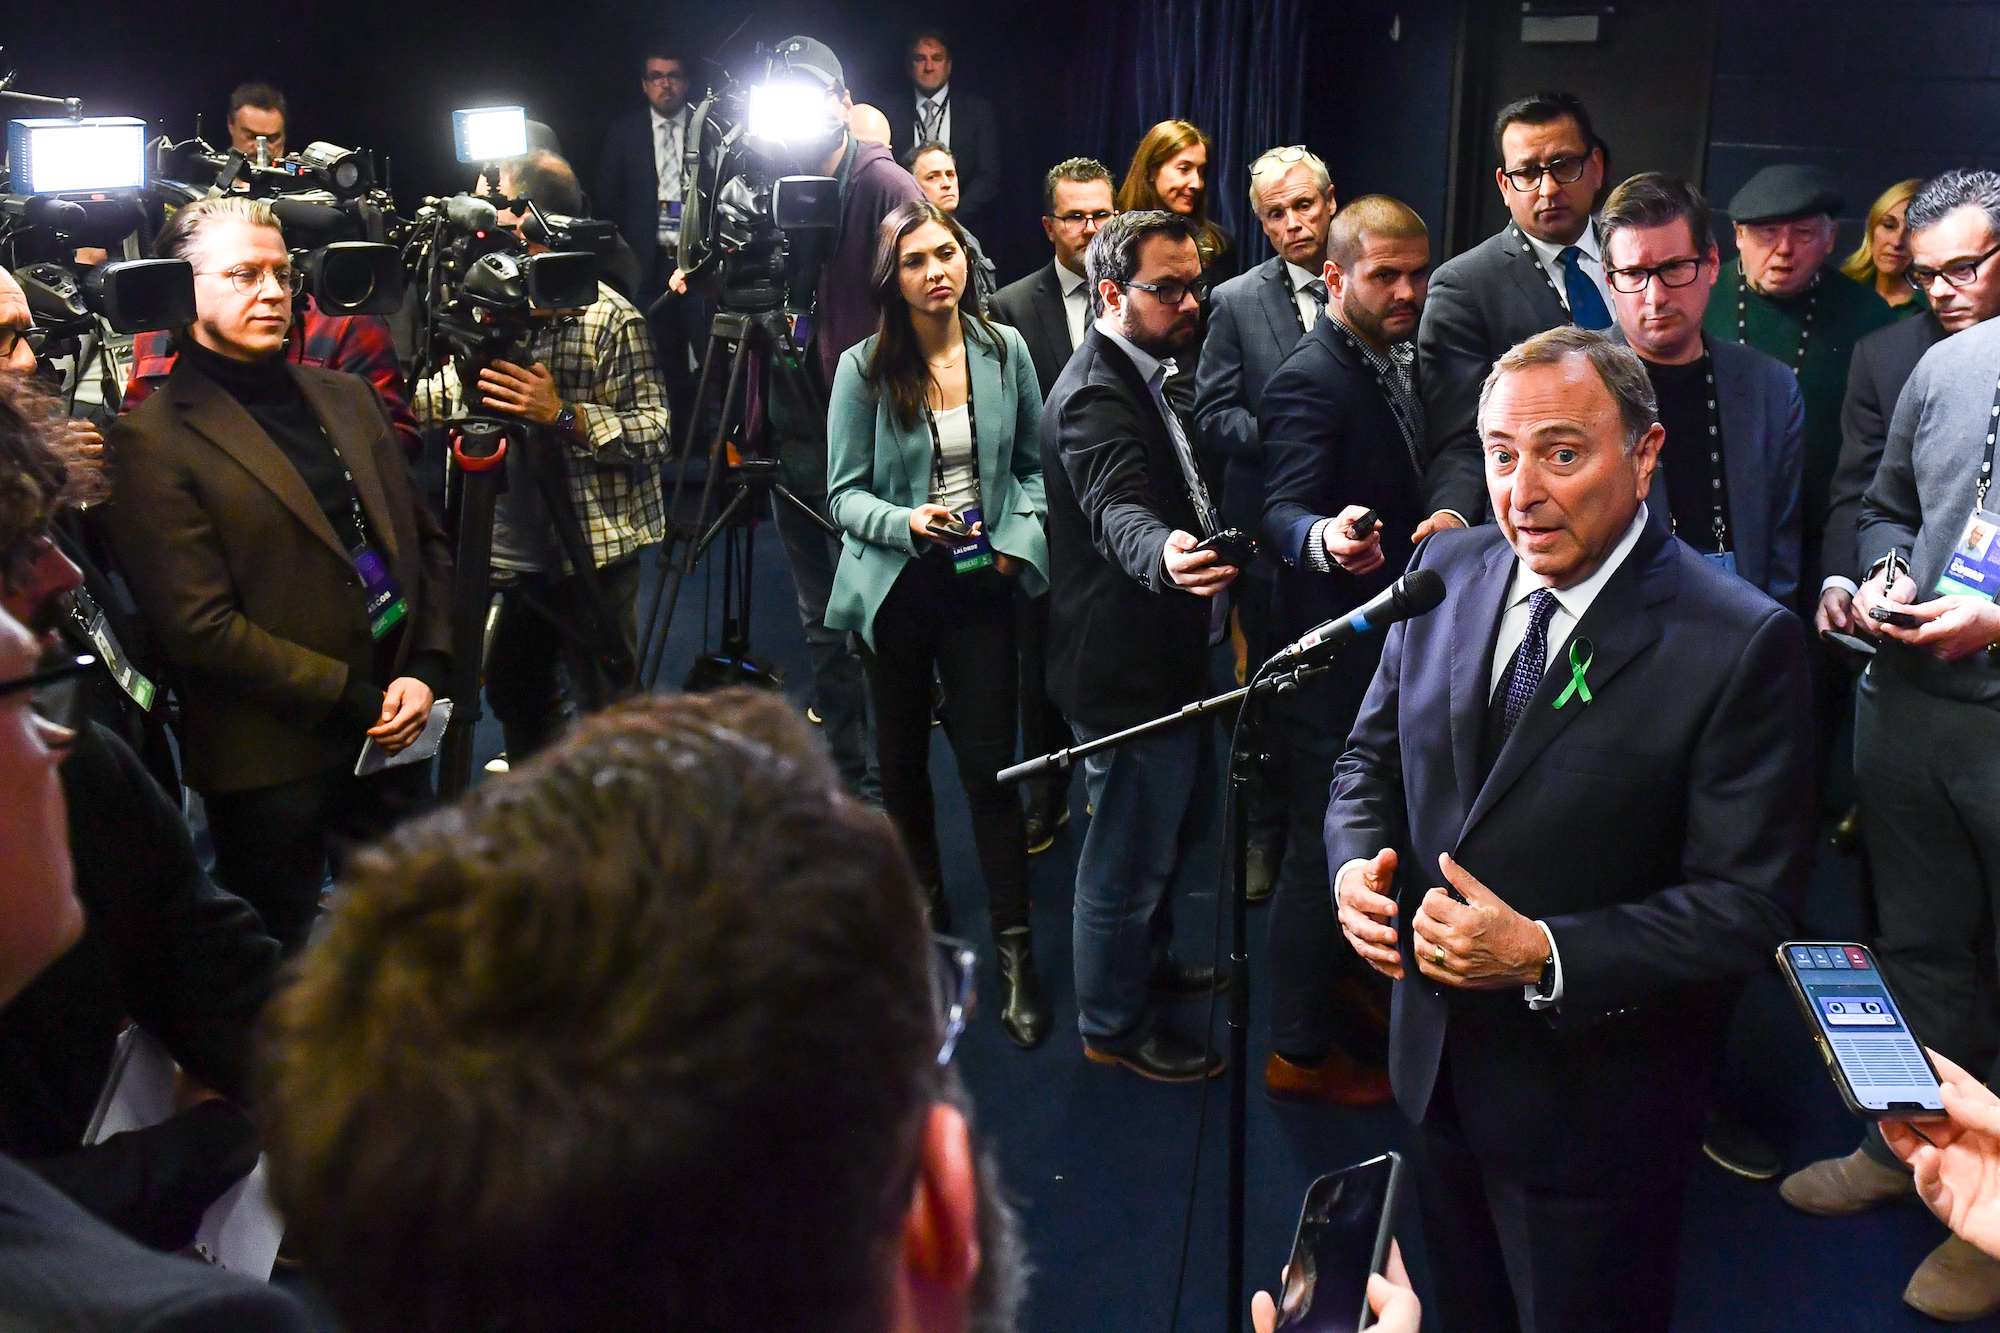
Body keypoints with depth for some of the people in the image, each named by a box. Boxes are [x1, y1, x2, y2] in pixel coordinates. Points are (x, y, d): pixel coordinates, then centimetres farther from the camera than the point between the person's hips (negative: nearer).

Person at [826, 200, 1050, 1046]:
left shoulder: (1004, 350, -1)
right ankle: (925, 913, 36)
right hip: (898, 586, 0)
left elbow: (1032, 465, 9)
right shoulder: (864, 368, -8)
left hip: (981, 585, 0)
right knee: (903, 759, 14)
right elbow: (844, 494, -5)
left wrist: (1017, 540, -7)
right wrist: (906, 522, -24)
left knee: (990, 765, -4)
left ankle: (1015, 954, 5)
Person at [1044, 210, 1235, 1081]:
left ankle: (1146, 962, 48)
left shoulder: (1144, 374, 9)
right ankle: (1112, 1024, 23)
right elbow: (1119, 512, -43)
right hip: (1126, 669, -11)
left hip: (1169, 656, 11)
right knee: (1129, 853, 4)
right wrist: (1165, 555, -62)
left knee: (1179, 820, 27)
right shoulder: (1095, 396, -25)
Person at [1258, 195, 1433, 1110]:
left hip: (1396, 647, 10)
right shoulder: (1310, 380, -21)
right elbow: (1282, 512, -35)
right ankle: (1300, 1050, 18)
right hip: (1334, 660, -10)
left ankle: (1349, 979, 45)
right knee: (1322, 849, 2)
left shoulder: (1398, 362, 8)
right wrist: (1324, 539, -54)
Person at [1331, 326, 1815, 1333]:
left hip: (1594, 1094, -5)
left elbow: (1748, 903, -20)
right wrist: (1355, 866, -13)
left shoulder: (1739, 645, -20)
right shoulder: (1449, 571, -3)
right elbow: (1371, 756, 7)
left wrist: (1545, 955, -30)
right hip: (1435, 1060, 5)